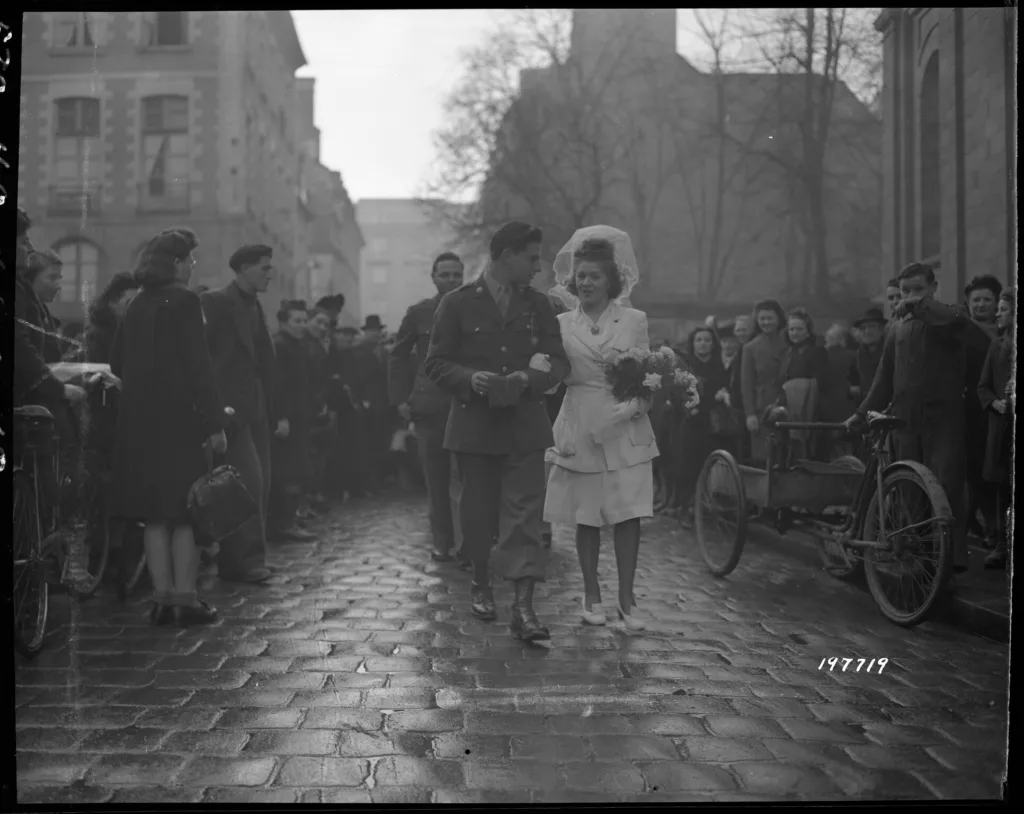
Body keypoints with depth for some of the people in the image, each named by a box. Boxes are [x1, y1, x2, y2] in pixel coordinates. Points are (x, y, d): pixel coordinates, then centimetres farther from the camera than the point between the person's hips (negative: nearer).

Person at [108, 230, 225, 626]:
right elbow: (197, 363, -16)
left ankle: (162, 597, 11)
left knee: (155, 513, 8)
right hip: (178, 416, -7)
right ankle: (185, 598, -1)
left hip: (139, 419, 7)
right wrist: (215, 422, -16)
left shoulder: (137, 304, 13)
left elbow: (117, 362, 17)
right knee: (186, 509, -1)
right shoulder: (183, 300, -9)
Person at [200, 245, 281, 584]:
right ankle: (242, 559, -5)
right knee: (248, 480, -13)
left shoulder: (255, 308, 18)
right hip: (231, 409, -8)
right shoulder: (215, 302, -7)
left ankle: (247, 559, 16)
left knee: (260, 484, 8)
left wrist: (274, 415, 16)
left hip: (257, 412, 8)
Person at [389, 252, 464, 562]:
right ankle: (442, 542, 15)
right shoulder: (419, 313, 6)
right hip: (430, 406, 1)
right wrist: (399, 399, 3)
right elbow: (398, 356, 11)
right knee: (436, 479, 5)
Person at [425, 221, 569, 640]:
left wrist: (528, 378, -15)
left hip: (525, 425, 1)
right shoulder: (458, 303, 0)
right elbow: (436, 363, 0)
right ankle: (482, 587, 30)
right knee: (478, 511, 9)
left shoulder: (538, 304, 9)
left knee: (525, 513, -7)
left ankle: (523, 607, -8)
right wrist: (471, 378, -19)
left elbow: (558, 361, 5)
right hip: (474, 424, -1)